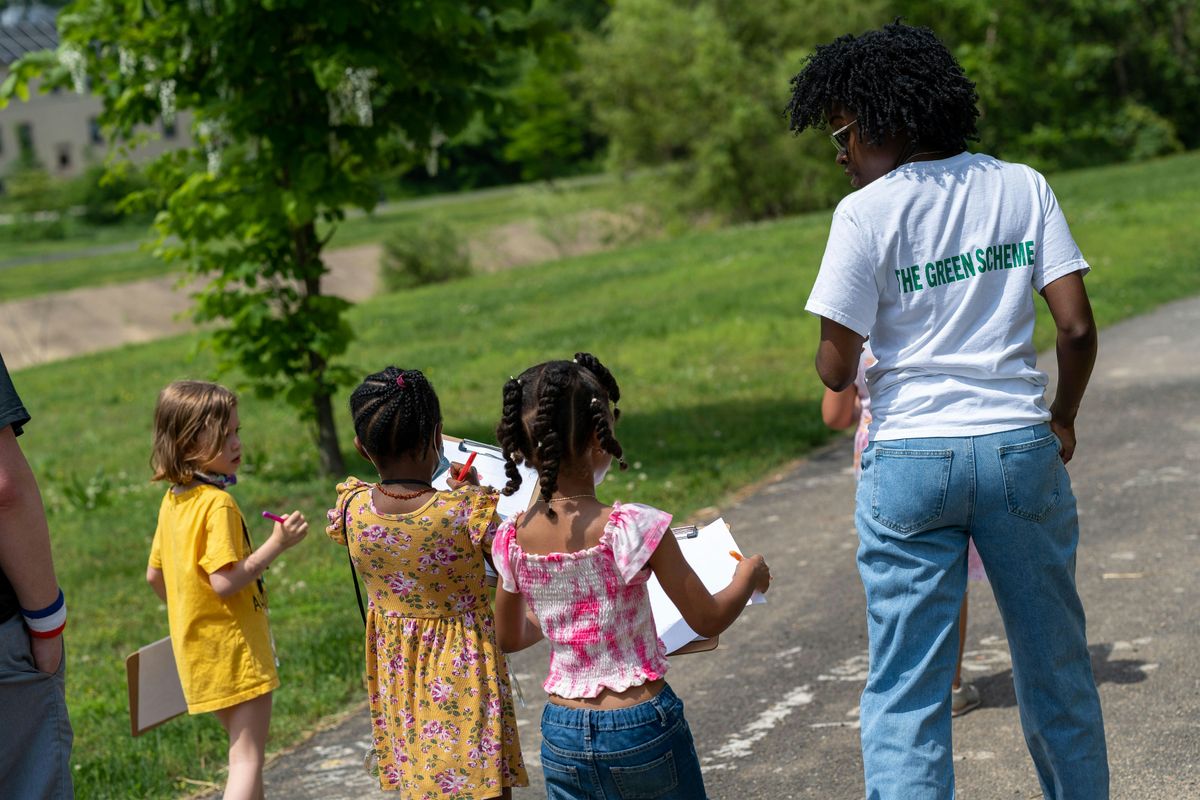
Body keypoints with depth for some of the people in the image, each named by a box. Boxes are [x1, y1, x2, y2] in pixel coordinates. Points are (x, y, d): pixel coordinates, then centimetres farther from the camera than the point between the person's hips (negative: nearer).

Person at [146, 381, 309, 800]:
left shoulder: (173, 501, 6)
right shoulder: (217, 503, -21)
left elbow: (154, 575, 15)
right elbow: (225, 581, -27)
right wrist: (276, 544, -24)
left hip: (199, 648, 9)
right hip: (233, 647, -9)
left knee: (243, 749, 20)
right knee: (248, 757, -5)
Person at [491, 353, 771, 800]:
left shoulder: (512, 540, -4)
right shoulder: (633, 528, -18)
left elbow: (509, 638, 12)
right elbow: (708, 619, -9)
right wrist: (749, 573, 10)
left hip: (562, 738, 4)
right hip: (641, 727, -4)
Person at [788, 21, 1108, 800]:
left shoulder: (866, 214, -7)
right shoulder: (1023, 187, 3)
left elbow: (837, 370, -8)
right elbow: (1078, 327, -2)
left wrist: (829, 356, 14)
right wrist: (1062, 421, 13)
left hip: (910, 460, -3)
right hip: (1021, 447, 3)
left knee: (905, 691, 3)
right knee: (1056, 665, 18)